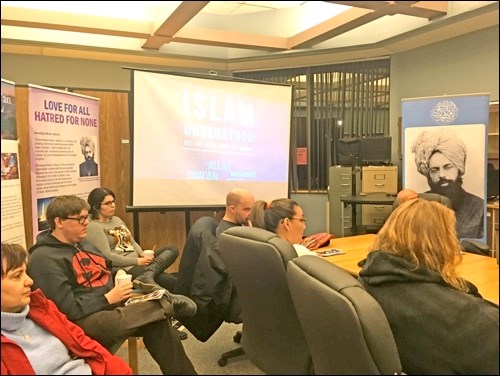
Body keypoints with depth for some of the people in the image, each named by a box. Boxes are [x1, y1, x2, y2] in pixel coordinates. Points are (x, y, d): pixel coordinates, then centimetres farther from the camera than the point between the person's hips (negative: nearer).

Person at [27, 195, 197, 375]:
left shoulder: (83, 243, 14)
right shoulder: (44, 259, -14)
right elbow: (68, 310, -20)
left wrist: (122, 280, 2)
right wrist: (108, 298, -18)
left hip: (111, 306, 8)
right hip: (83, 321, -8)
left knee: (157, 322, -20)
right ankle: (167, 303, -4)